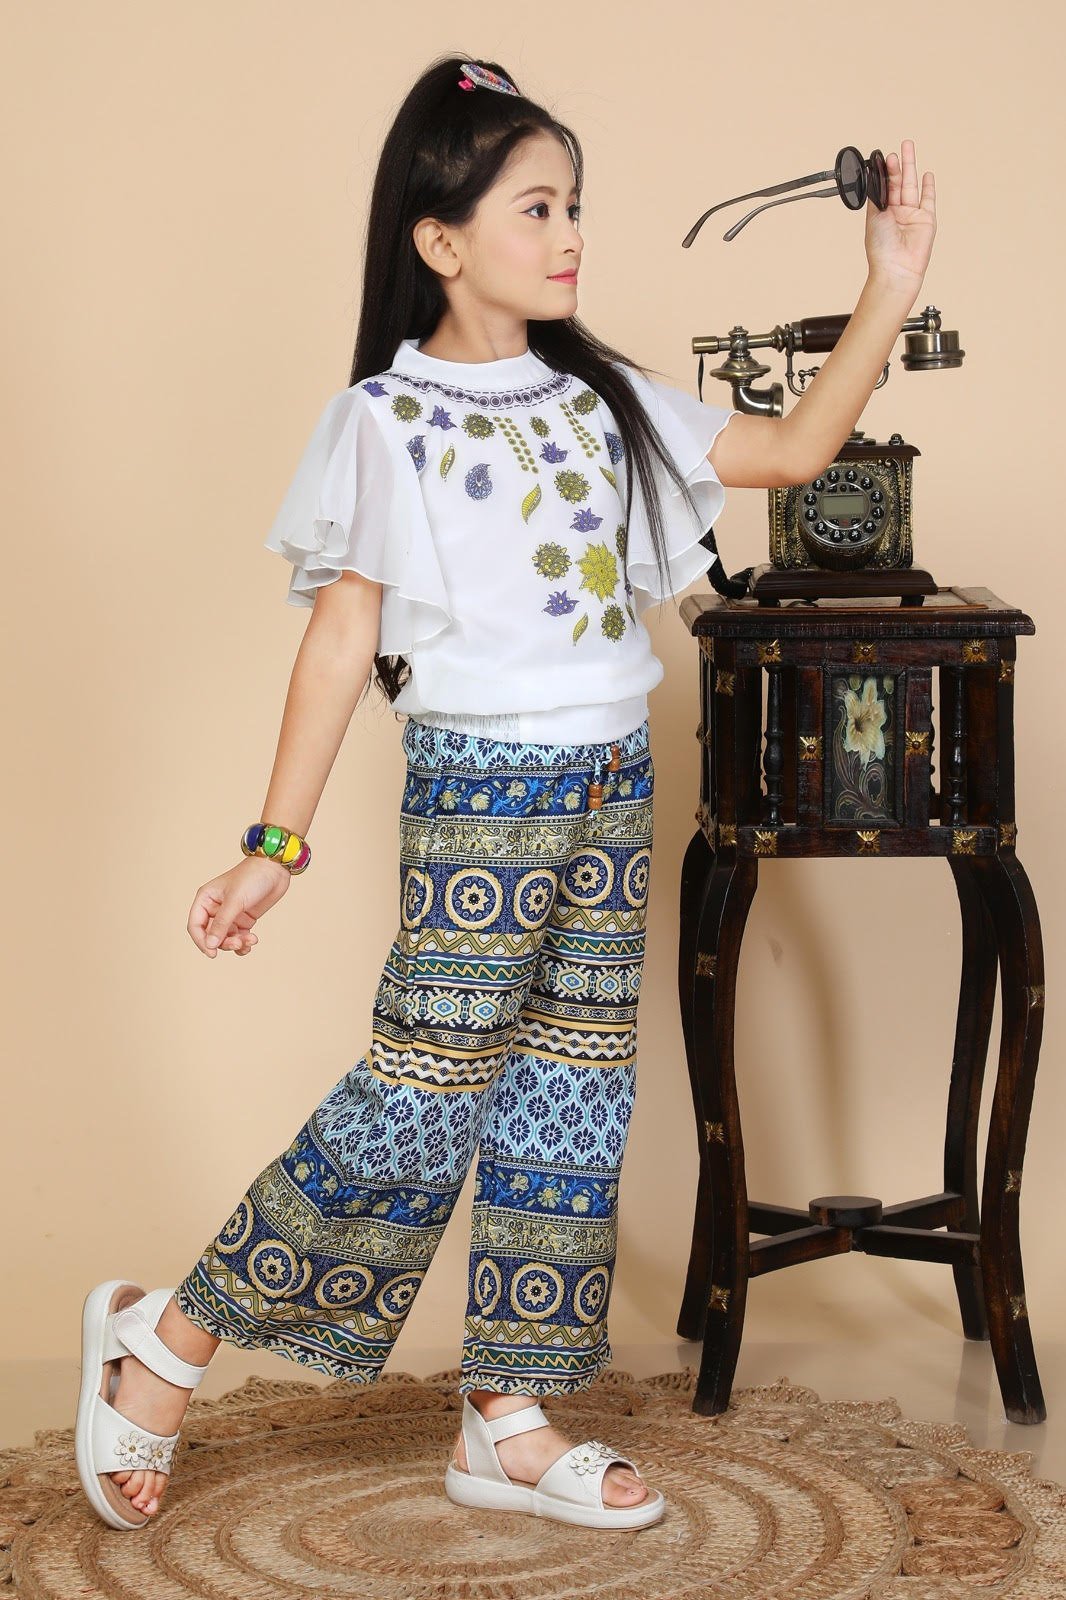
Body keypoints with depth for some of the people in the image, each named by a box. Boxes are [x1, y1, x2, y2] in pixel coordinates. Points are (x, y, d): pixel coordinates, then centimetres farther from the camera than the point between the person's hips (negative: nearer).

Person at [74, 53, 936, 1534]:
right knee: (422, 1102, -6)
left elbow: (797, 449, 11)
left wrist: (888, 296, 2)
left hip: (611, 791, 6)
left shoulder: (602, 399, 9)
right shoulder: (385, 421, -5)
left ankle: (509, 1422, 20)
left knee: (572, 1106, 8)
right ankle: (167, 1340, 9)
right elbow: (341, 639, -6)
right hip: (477, 796, -6)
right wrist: (276, 843, -8)